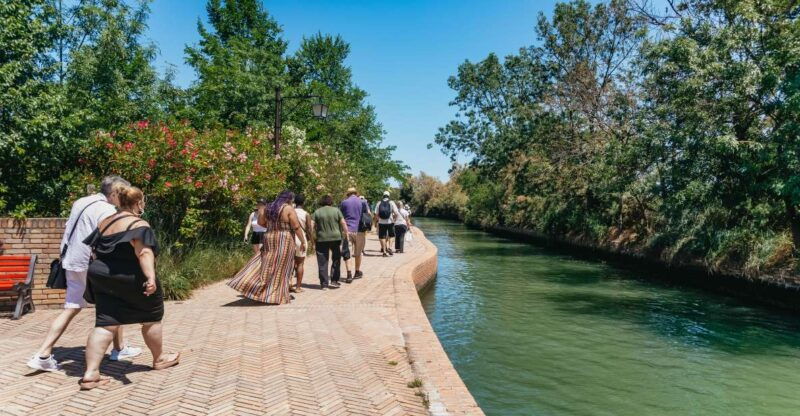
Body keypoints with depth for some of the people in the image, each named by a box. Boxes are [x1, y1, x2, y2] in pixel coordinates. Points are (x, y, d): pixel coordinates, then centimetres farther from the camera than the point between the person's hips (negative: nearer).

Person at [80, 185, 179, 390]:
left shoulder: (105, 222, 10)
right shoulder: (139, 224, -14)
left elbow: (95, 249, 18)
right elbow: (144, 252, -29)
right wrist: (151, 277, -39)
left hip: (103, 279, 7)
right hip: (131, 281, -7)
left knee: (105, 324, 6)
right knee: (152, 317, 13)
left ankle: (90, 373, -2)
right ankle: (159, 359, 29)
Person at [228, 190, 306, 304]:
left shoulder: (268, 207, 8)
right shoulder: (289, 209, -10)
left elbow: (260, 222, 16)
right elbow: (296, 227, -12)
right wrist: (303, 241, -5)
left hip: (269, 239, 5)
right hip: (284, 242, -5)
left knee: (267, 265, 12)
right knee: (281, 269, 1)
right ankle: (278, 296, 6)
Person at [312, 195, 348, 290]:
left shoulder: (317, 212, 0)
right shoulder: (336, 210, 0)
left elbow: (313, 227, -4)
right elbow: (344, 224, -3)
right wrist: (346, 234, 7)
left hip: (322, 239, 0)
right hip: (336, 238, 0)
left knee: (322, 262, 7)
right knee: (336, 260, 15)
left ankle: (324, 284, 9)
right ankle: (334, 281, 15)